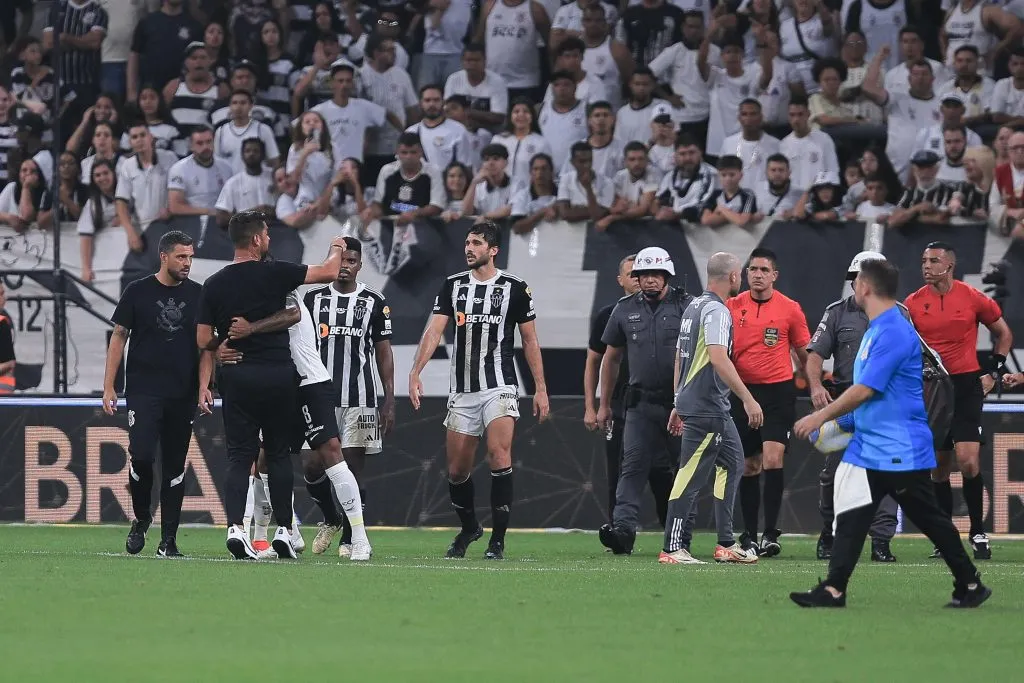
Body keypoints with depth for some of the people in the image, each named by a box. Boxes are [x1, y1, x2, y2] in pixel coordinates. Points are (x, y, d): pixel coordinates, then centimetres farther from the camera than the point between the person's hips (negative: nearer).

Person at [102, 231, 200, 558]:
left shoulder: (197, 295, 7)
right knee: (141, 456, -15)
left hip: (183, 395, 2)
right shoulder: (138, 292, 1)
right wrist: (108, 386, -1)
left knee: (175, 467, 4)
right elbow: (119, 337, 5)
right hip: (143, 392, -2)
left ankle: (168, 540, 9)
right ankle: (141, 520, 10)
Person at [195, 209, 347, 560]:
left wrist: (204, 386, 10)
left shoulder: (214, 285, 3)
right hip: (277, 373, -2)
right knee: (278, 454, 9)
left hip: (236, 378, 2)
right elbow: (329, 273, 0)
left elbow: (204, 341, 3)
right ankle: (283, 529, 8)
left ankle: (235, 526, -17)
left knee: (240, 457, 1)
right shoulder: (274, 273, -6)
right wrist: (336, 250, 22)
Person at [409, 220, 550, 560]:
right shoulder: (453, 286, 8)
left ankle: (497, 540, -14)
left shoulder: (514, 288, 1)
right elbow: (434, 330, -1)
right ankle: (469, 528, 31)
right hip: (463, 390, 3)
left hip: (500, 387, -3)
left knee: (499, 455, -19)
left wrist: (541, 388, 2)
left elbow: (530, 341, 6)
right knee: (457, 468, 6)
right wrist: (415, 373, -13)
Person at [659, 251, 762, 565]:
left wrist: (679, 402, 25)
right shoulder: (717, 311, -15)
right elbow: (718, 358, -27)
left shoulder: (694, 306, 15)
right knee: (691, 477, -8)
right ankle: (673, 548, -8)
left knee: (732, 463, 15)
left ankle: (726, 544, 17)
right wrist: (748, 398, -27)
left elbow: (679, 357, 21)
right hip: (706, 408, -10)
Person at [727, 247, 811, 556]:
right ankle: (749, 534, 15)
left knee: (773, 460, -14)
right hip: (742, 390, 2)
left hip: (779, 392, -2)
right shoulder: (732, 307, 4)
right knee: (749, 466, 7)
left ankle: (770, 535, -13)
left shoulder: (790, 309, 0)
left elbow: (805, 354, 8)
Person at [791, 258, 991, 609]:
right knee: (850, 517, -1)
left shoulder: (894, 333, -20)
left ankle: (970, 585, 14)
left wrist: (820, 417, -16)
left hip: (901, 453, -9)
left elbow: (864, 390, -23)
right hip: (867, 446, 9)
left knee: (930, 521, 2)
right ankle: (833, 590, -5)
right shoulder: (875, 330, 11)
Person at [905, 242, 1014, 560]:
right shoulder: (913, 303, 1)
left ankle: (978, 533, -2)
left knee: (968, 460, -14)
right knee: (939, 467, 5)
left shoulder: (973, 299, -3)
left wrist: (994, 372, 5)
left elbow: (1003, 333, 11)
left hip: (966, 385, -2)